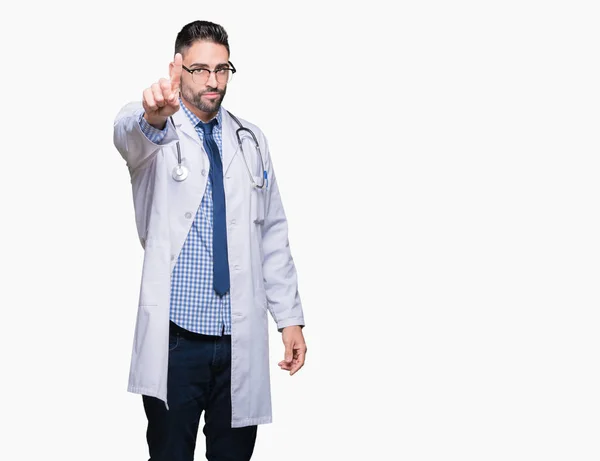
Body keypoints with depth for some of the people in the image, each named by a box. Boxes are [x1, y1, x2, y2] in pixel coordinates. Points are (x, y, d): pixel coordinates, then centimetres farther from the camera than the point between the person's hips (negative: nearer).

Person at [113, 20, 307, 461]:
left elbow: (272, 235, 14)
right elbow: (129, 132, -28)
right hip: (175, 337, -3)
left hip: (241, 340, 3)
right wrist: (153, 116, -53)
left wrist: (290, 317, 8)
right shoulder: (156, 136, -1)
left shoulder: (251, 140, 12)